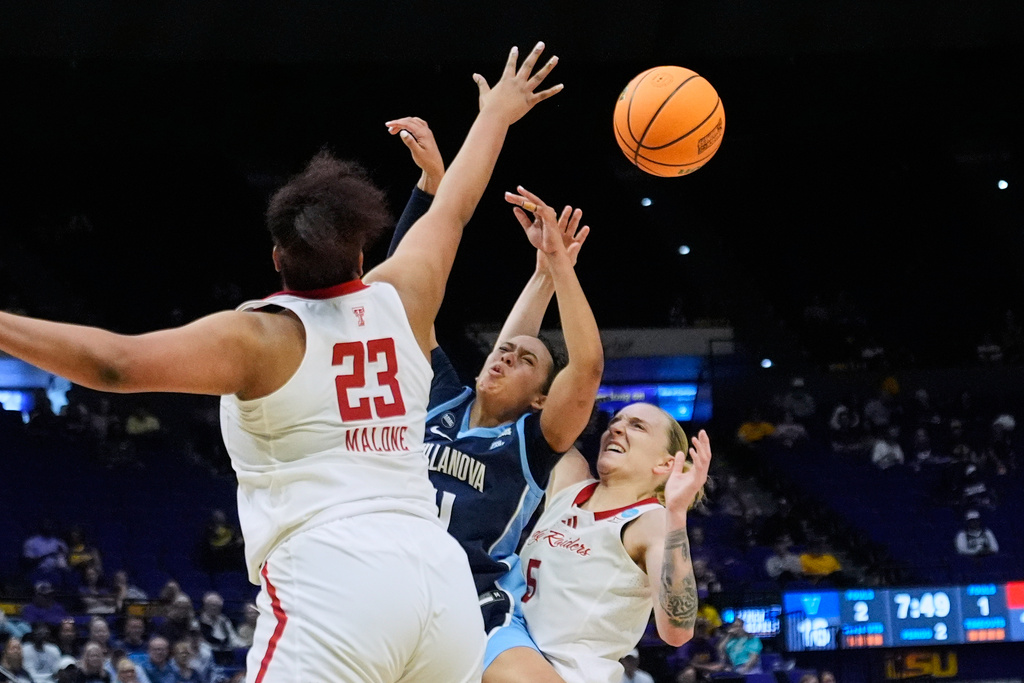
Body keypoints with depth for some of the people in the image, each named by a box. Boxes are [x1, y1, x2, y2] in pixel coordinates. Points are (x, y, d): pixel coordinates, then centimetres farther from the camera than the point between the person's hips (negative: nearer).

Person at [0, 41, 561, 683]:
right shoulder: (401, 303, 14)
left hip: (333, 584, -6)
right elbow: (454, 210, 32)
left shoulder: (257, 336, 0)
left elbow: (114, 363, -12)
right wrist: (495, 117, 49)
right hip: (439, 573, 6)